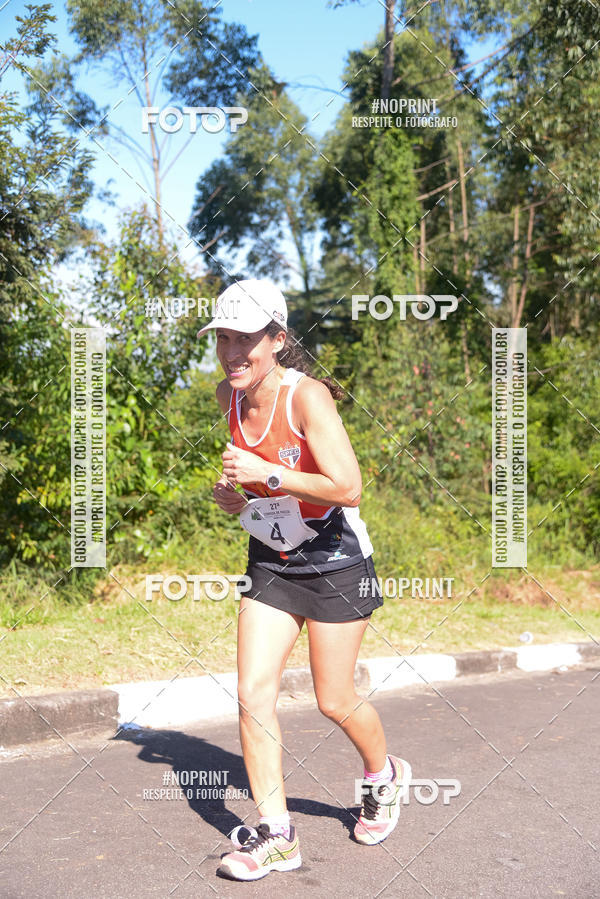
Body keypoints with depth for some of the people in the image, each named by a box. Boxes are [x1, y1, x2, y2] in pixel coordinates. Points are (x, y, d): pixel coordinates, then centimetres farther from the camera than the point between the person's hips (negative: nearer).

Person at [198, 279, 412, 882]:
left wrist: (265, 473, -28)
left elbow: (349, 488, -29)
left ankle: (385, 776, 37)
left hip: (335, 562, -5)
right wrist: (229, 494, -1)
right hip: (269, 564, 6)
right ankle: (275, 834, 8)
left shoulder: (307, 396, -22)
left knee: (334, 701, 5)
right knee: (252, 695, -5)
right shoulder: (227, 396, -2)